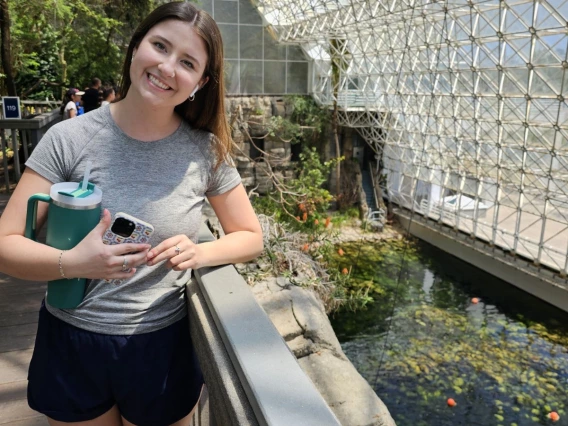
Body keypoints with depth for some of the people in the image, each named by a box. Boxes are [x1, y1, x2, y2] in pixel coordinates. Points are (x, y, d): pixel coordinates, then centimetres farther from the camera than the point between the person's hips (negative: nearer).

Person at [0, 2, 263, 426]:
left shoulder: (206, 151, -9)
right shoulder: (69, 139, -11)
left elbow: (250, 237, 0)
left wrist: (199, 253, -19)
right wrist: (71, 263, -29)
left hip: (161, 348, 0)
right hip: (70, 343, 1)